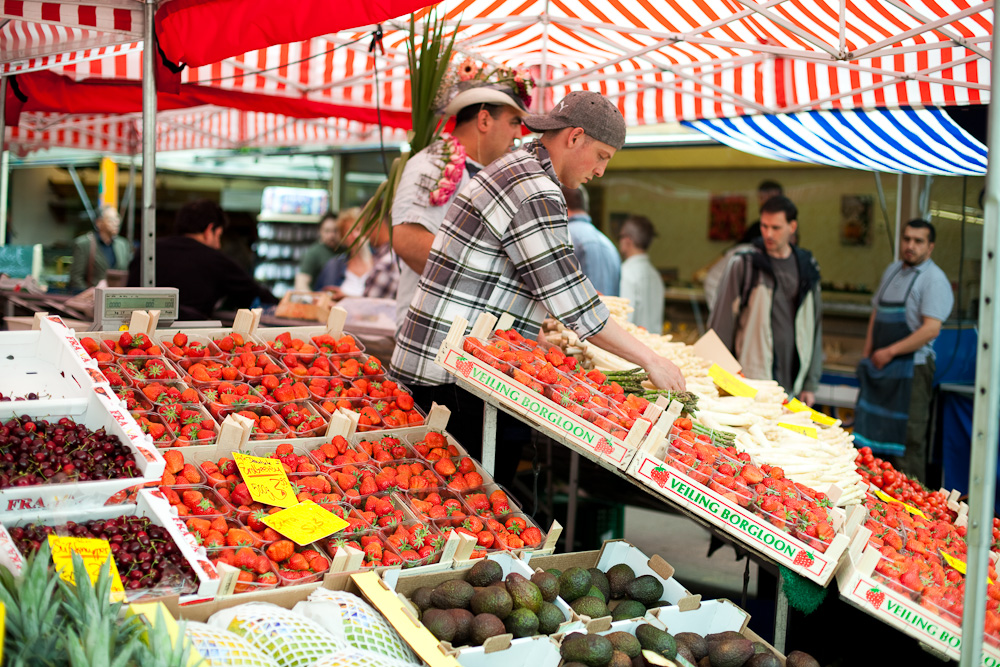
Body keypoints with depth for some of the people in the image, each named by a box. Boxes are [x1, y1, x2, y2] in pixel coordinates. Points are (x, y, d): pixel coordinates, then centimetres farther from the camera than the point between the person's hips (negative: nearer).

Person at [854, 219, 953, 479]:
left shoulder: (934, 279, -10)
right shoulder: (892, 270, 15)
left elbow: (931, 329, -18)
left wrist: (890, 352, -16)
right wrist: (868, 354, 13)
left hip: (912, 367, -8)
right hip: (880, 364, 8)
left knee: (907, 438, -6)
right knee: (876, 431, 11)